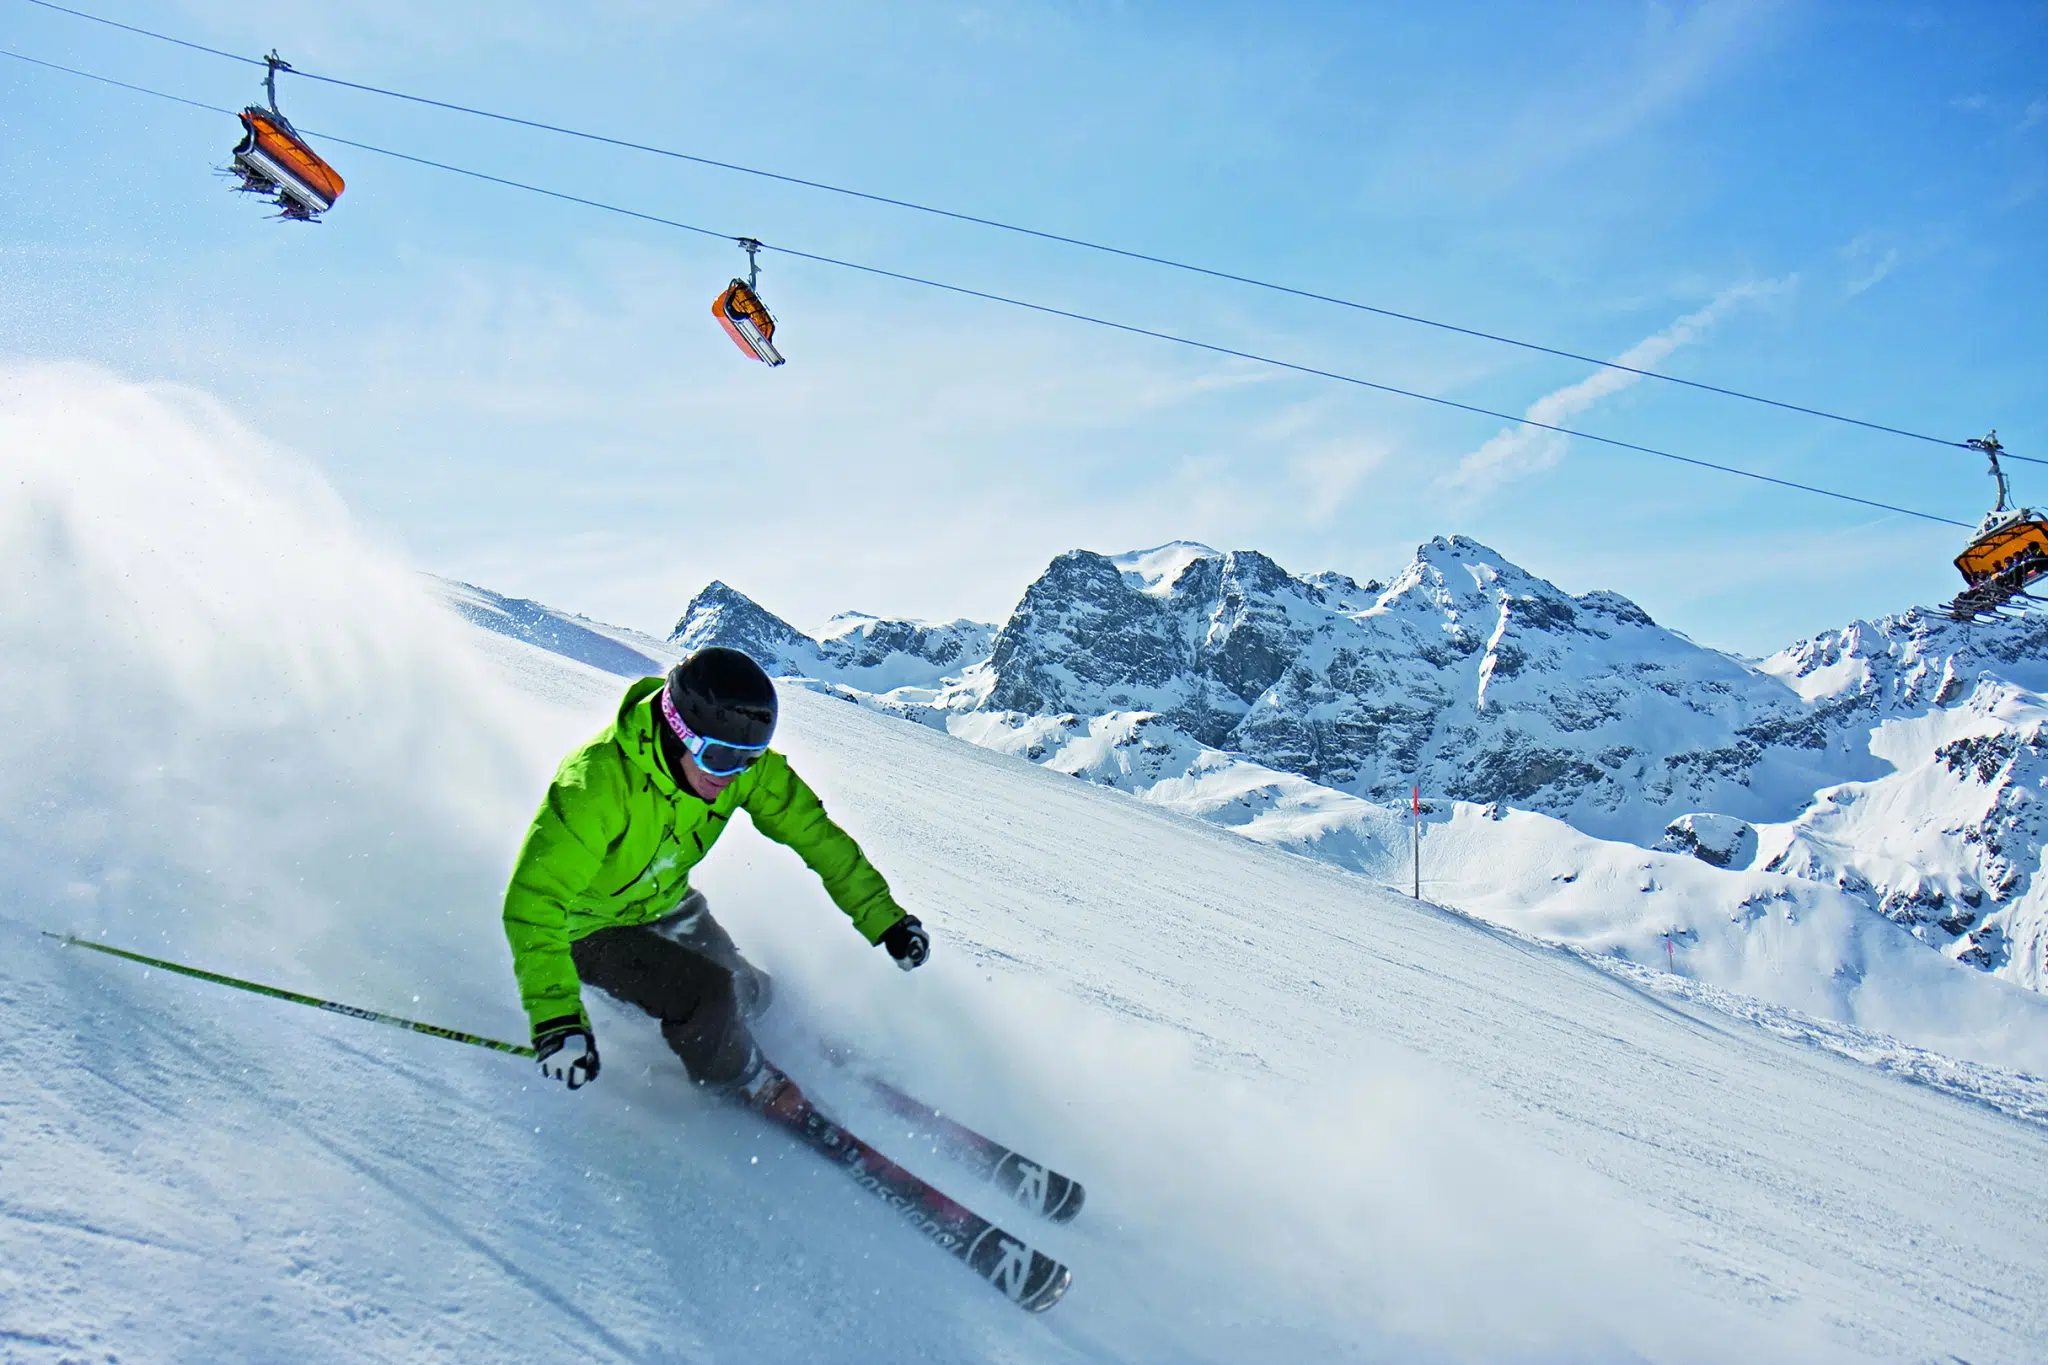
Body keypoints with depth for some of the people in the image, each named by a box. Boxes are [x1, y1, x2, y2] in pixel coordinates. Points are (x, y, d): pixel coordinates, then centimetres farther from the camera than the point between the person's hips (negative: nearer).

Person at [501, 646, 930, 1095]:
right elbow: (533, 901, -42)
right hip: (589, 924, -6)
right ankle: (742, 1090, 6)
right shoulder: (596, 781, -39)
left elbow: (814, 832, -11)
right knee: (707, 996, -23)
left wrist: (883, 919, -11)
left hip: (664, 903, 6)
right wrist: (555, 1017, -52)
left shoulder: (742, 759, -21)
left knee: (748, 994, 11)